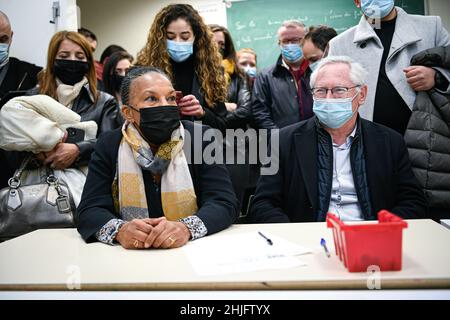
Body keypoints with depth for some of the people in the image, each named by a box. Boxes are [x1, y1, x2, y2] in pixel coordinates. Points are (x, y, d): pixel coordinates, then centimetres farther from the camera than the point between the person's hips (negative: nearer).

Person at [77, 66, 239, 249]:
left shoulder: (201, 138, -4)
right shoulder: (108, 145, 0)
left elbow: (224, 203, -11)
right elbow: (90, 210, -6)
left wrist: (186, 227, -30)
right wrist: (119, 230, -28)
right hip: (129, 256, 0)